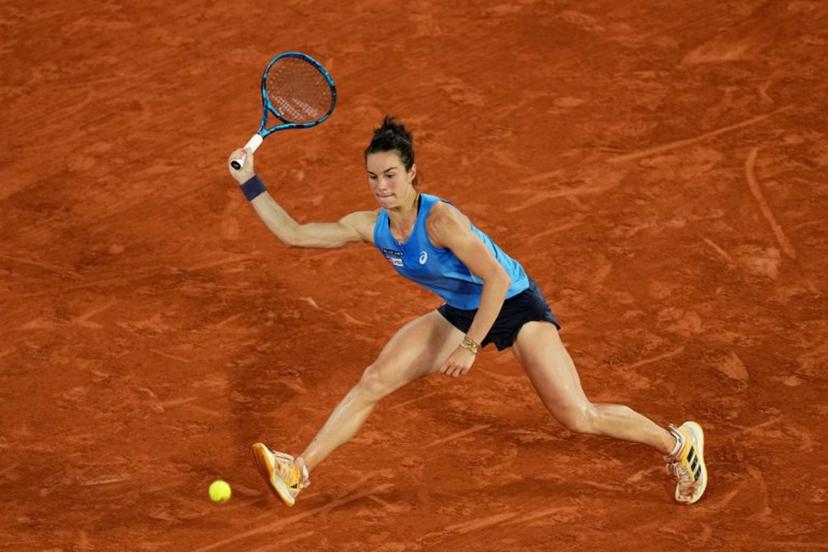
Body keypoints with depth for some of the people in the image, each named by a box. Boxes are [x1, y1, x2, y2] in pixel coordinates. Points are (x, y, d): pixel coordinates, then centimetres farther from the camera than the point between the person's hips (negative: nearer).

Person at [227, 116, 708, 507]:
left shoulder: (440, 219, -31)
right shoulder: (370, 227, -10)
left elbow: (497, 278, -31)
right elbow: (293, 234, -3)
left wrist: (470, 346, -31)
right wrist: (250, 182, -8)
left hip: (516, 304, -7)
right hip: (461, 312, 7)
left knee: (578, 417, -10)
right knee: (374, 382, -4)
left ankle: (678, 442, 12)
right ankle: (299, 473, 0)